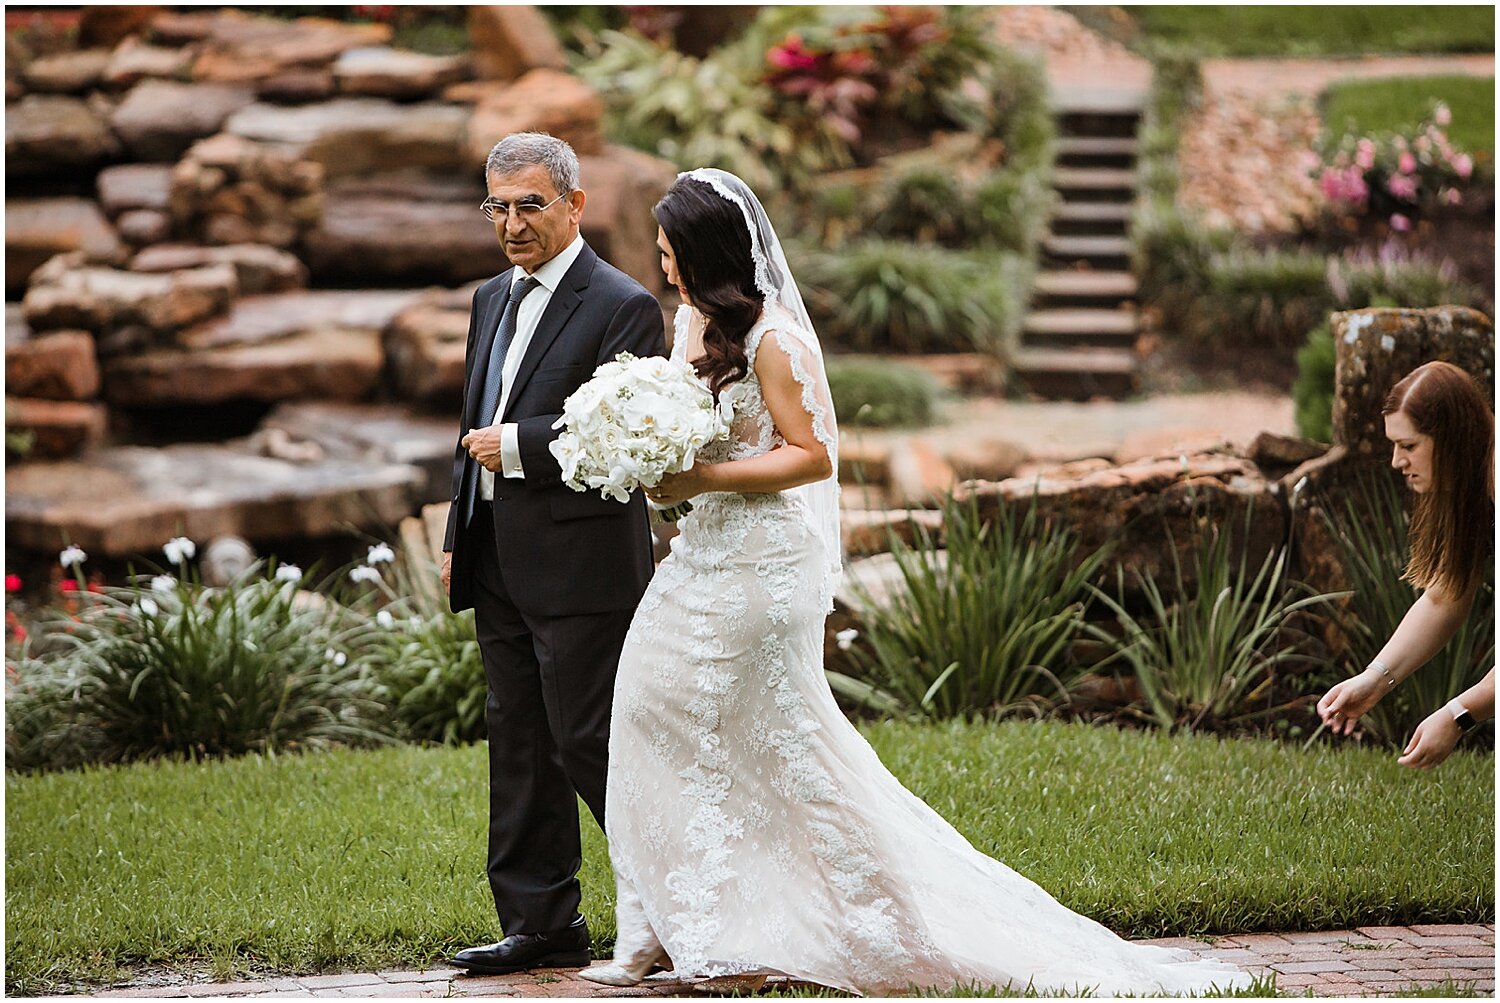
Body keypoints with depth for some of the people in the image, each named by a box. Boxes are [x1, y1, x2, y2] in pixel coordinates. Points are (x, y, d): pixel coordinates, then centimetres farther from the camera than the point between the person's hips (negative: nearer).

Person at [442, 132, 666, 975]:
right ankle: (541, 924, 16)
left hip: (582, 565, -8)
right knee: (520, 746, 10)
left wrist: (517, 446, -17)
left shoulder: (622, 306, -10)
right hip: (500, 568, 8)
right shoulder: (493, 299, 16)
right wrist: (459, 538, 17)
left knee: (589, 744, -6)